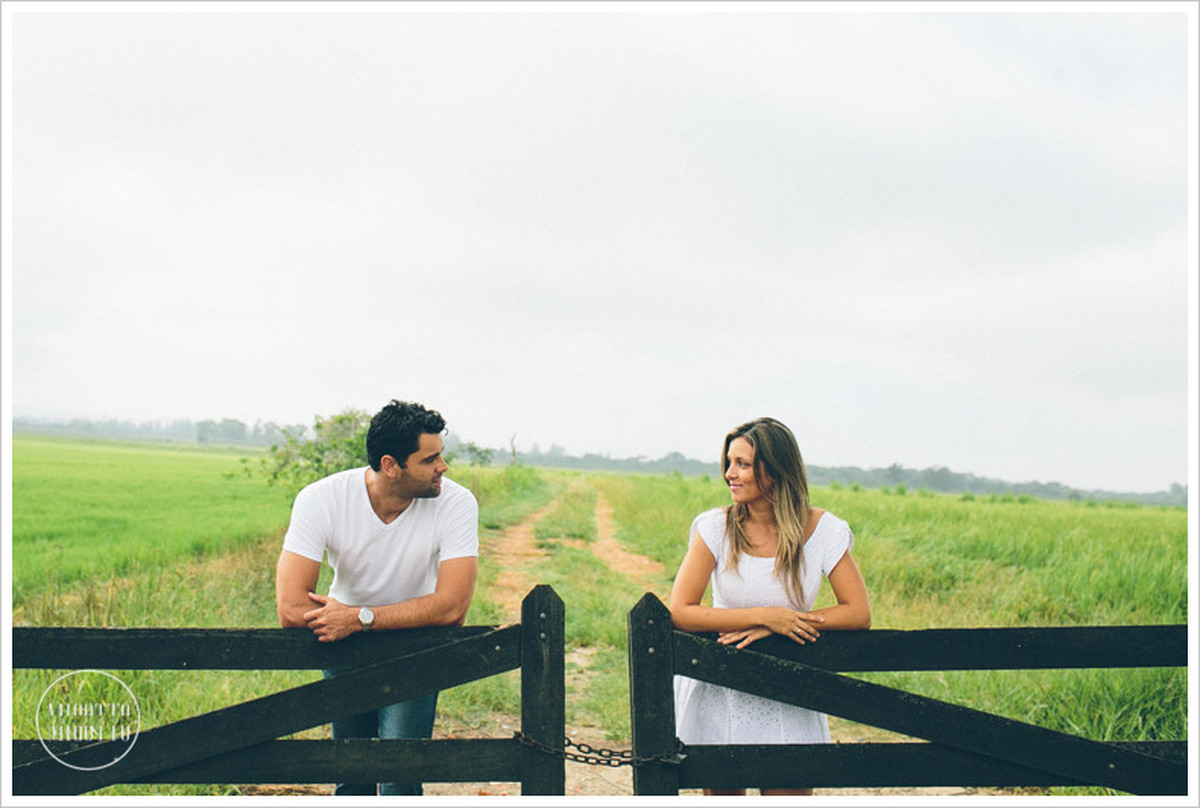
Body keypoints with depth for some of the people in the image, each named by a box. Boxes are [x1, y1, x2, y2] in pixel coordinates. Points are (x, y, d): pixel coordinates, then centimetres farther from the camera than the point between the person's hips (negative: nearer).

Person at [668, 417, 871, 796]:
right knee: (721, 791, 7)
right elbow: (679, 613, -14)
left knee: (789, 788, -4)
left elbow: (859, 614, -10)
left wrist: (772, 629, -19)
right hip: (718, 695, 0)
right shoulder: (715, 528, -8)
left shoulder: (821, 530, -6)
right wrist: (764, 615, -22)